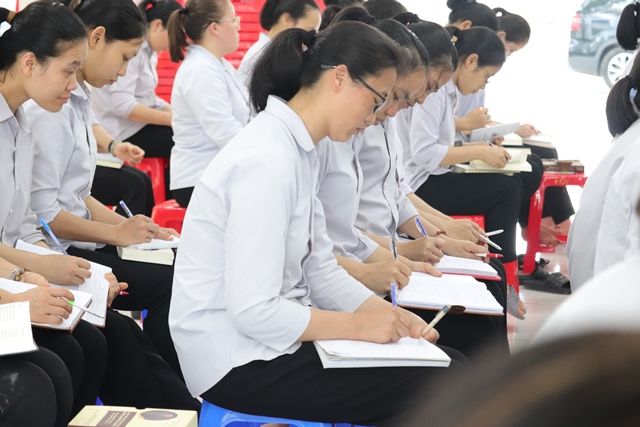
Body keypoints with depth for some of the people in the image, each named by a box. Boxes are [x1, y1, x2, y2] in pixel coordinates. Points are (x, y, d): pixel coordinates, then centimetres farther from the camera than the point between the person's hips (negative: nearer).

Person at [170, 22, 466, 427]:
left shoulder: (299, 150, 6)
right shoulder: (268, 160, -23)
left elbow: (319, 269, 10)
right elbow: (252, 312, -25)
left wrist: (389, 314, -3)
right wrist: (357, 324, -16)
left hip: (269, 333, 9)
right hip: (240, 361, -9)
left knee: (448, 366, 4)